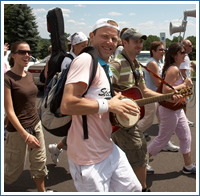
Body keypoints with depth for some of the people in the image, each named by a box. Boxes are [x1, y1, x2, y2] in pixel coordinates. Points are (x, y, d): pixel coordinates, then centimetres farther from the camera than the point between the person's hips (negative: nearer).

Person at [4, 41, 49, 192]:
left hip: (36, 125, 7)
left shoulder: (29, 76, 6)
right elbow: (10, 112, -18)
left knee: (40, 163, 15)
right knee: (14, 170, 7)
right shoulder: (7, 79, -16)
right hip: (18, 130, -7)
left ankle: (42, 191, 34)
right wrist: (26, 135, -21)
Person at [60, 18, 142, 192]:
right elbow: (67, 105, -29)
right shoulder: (85, 60, -17)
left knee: (134, 189, 19)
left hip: (109, 150, 9)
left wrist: (120, 107, 6)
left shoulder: (104, 66, 13)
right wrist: (108, 105, -20)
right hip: (89, 160, -9)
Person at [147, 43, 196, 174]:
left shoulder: (176, 68, 11)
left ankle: (188, 166, 29)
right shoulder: (174, 69, -21)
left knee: (186, 137, 16)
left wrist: (185, 84, 8)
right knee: (163, 139, 3)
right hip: (169, 110, -10)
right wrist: (184, 85, -22)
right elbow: (166, 90, -29)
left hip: (177, 108, 10)